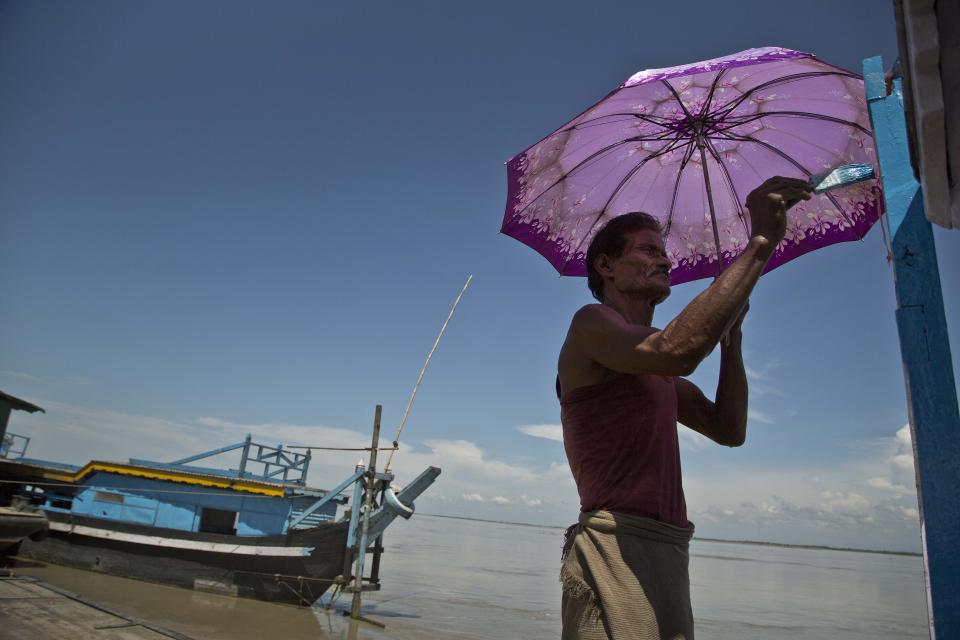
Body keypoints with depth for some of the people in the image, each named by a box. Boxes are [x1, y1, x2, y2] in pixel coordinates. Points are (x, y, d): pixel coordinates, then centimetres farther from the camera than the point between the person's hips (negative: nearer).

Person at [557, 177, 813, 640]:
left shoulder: (656, 370, 24)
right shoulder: (591, 322, -4)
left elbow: (729, 430, 17)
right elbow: (676, 350, -25)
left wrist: (731, 333, 9)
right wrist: (760, 244, -19)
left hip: (667, 555, 9)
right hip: (616, 547, -9)